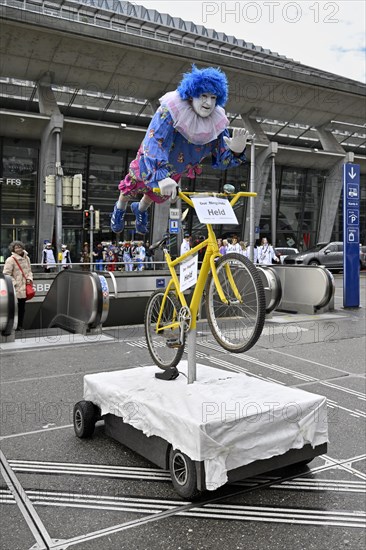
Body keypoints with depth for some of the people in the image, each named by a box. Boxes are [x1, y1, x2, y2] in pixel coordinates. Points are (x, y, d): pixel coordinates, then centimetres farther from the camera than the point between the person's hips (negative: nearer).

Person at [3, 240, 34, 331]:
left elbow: (29, 270, 21)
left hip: (24, 288, 6)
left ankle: (20, 325, 21)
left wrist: (29, 278, 2)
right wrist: (14, 283, -14)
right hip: (15, 289, -6)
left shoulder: (26, 258, 11)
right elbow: (6, 274, -10)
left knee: (22, 307, 11)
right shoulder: (10, 260, -10)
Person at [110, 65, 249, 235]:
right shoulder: (170, 111, -40)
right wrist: (161, 176, -67)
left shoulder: (217, 122, -28)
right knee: (134, 186, 16)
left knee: (160, 194, 27)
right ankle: (120, 208, 53)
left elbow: (223, 161, -26)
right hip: (151, 163, -4)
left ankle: (141, 209, 62)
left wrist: (236, 150, -51)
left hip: (179, 168, 5)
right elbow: (154, 143, -51)